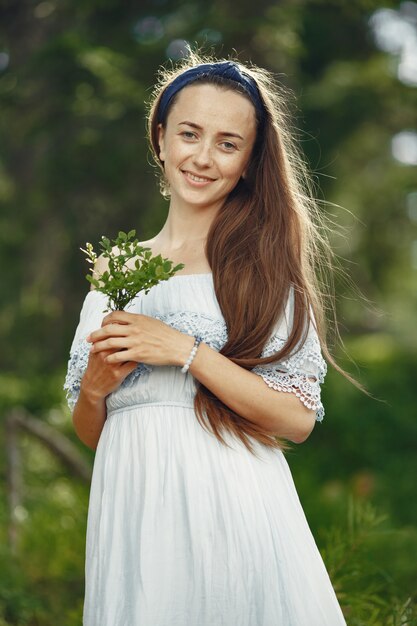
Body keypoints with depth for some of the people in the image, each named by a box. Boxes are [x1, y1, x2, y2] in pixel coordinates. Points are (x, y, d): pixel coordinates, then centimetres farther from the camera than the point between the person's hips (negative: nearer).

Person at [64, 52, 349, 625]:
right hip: (132, 513, 4)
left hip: (231, 511, -3)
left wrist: (186, 352, -15)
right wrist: (95, 387, -6)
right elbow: (89, 433, 15)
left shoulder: (262, 259, 0)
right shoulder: (115, 267, 11)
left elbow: (298, 418, -10)